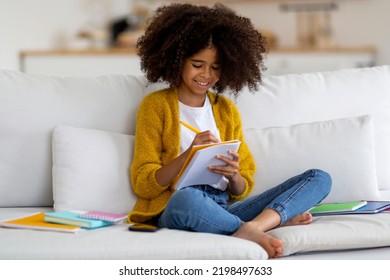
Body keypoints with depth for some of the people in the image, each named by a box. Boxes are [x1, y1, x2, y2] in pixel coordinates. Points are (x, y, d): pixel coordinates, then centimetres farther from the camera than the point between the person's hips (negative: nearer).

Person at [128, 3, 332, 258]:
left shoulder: (227, 109, 20)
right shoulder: (155, 105, 7)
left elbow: (242, 190, 17)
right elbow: (143, 184, 0)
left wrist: (233, 175, -8)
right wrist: (188, 155, -15)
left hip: (226, 209, 6)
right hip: (175, 209, -5)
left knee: (319, 178, -11)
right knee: (187, 199, -44)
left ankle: (255, 225, -37)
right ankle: (278, 218, -25)